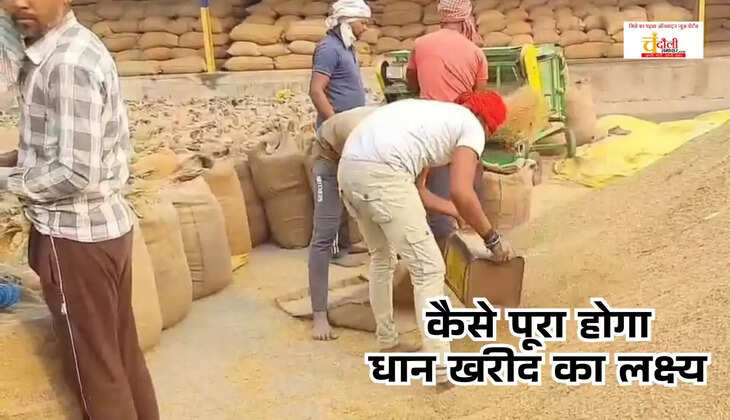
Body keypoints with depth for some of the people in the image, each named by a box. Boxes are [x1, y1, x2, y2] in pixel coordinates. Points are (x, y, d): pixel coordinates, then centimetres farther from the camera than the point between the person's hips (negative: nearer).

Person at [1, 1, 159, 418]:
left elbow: (75, 173, -23)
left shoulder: (67, 63, -21)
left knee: (95, 365, 7)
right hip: (105, 223, 9)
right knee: (122, 351, 19)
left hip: (75, 235, -9)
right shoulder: (75, 47, 9)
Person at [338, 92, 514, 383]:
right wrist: (492, 238, 8)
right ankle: (440, 366, 2)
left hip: (349, 167, 9)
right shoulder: (472, 126, 11)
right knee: (428, 269, 1)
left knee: (382, 258, 27)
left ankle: (387, 344, 41)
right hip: (382, 173, -9)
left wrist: (461, 214, 44)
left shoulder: (433, 114, 35)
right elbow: (461, 192, -4)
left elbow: (417, 192, 34)